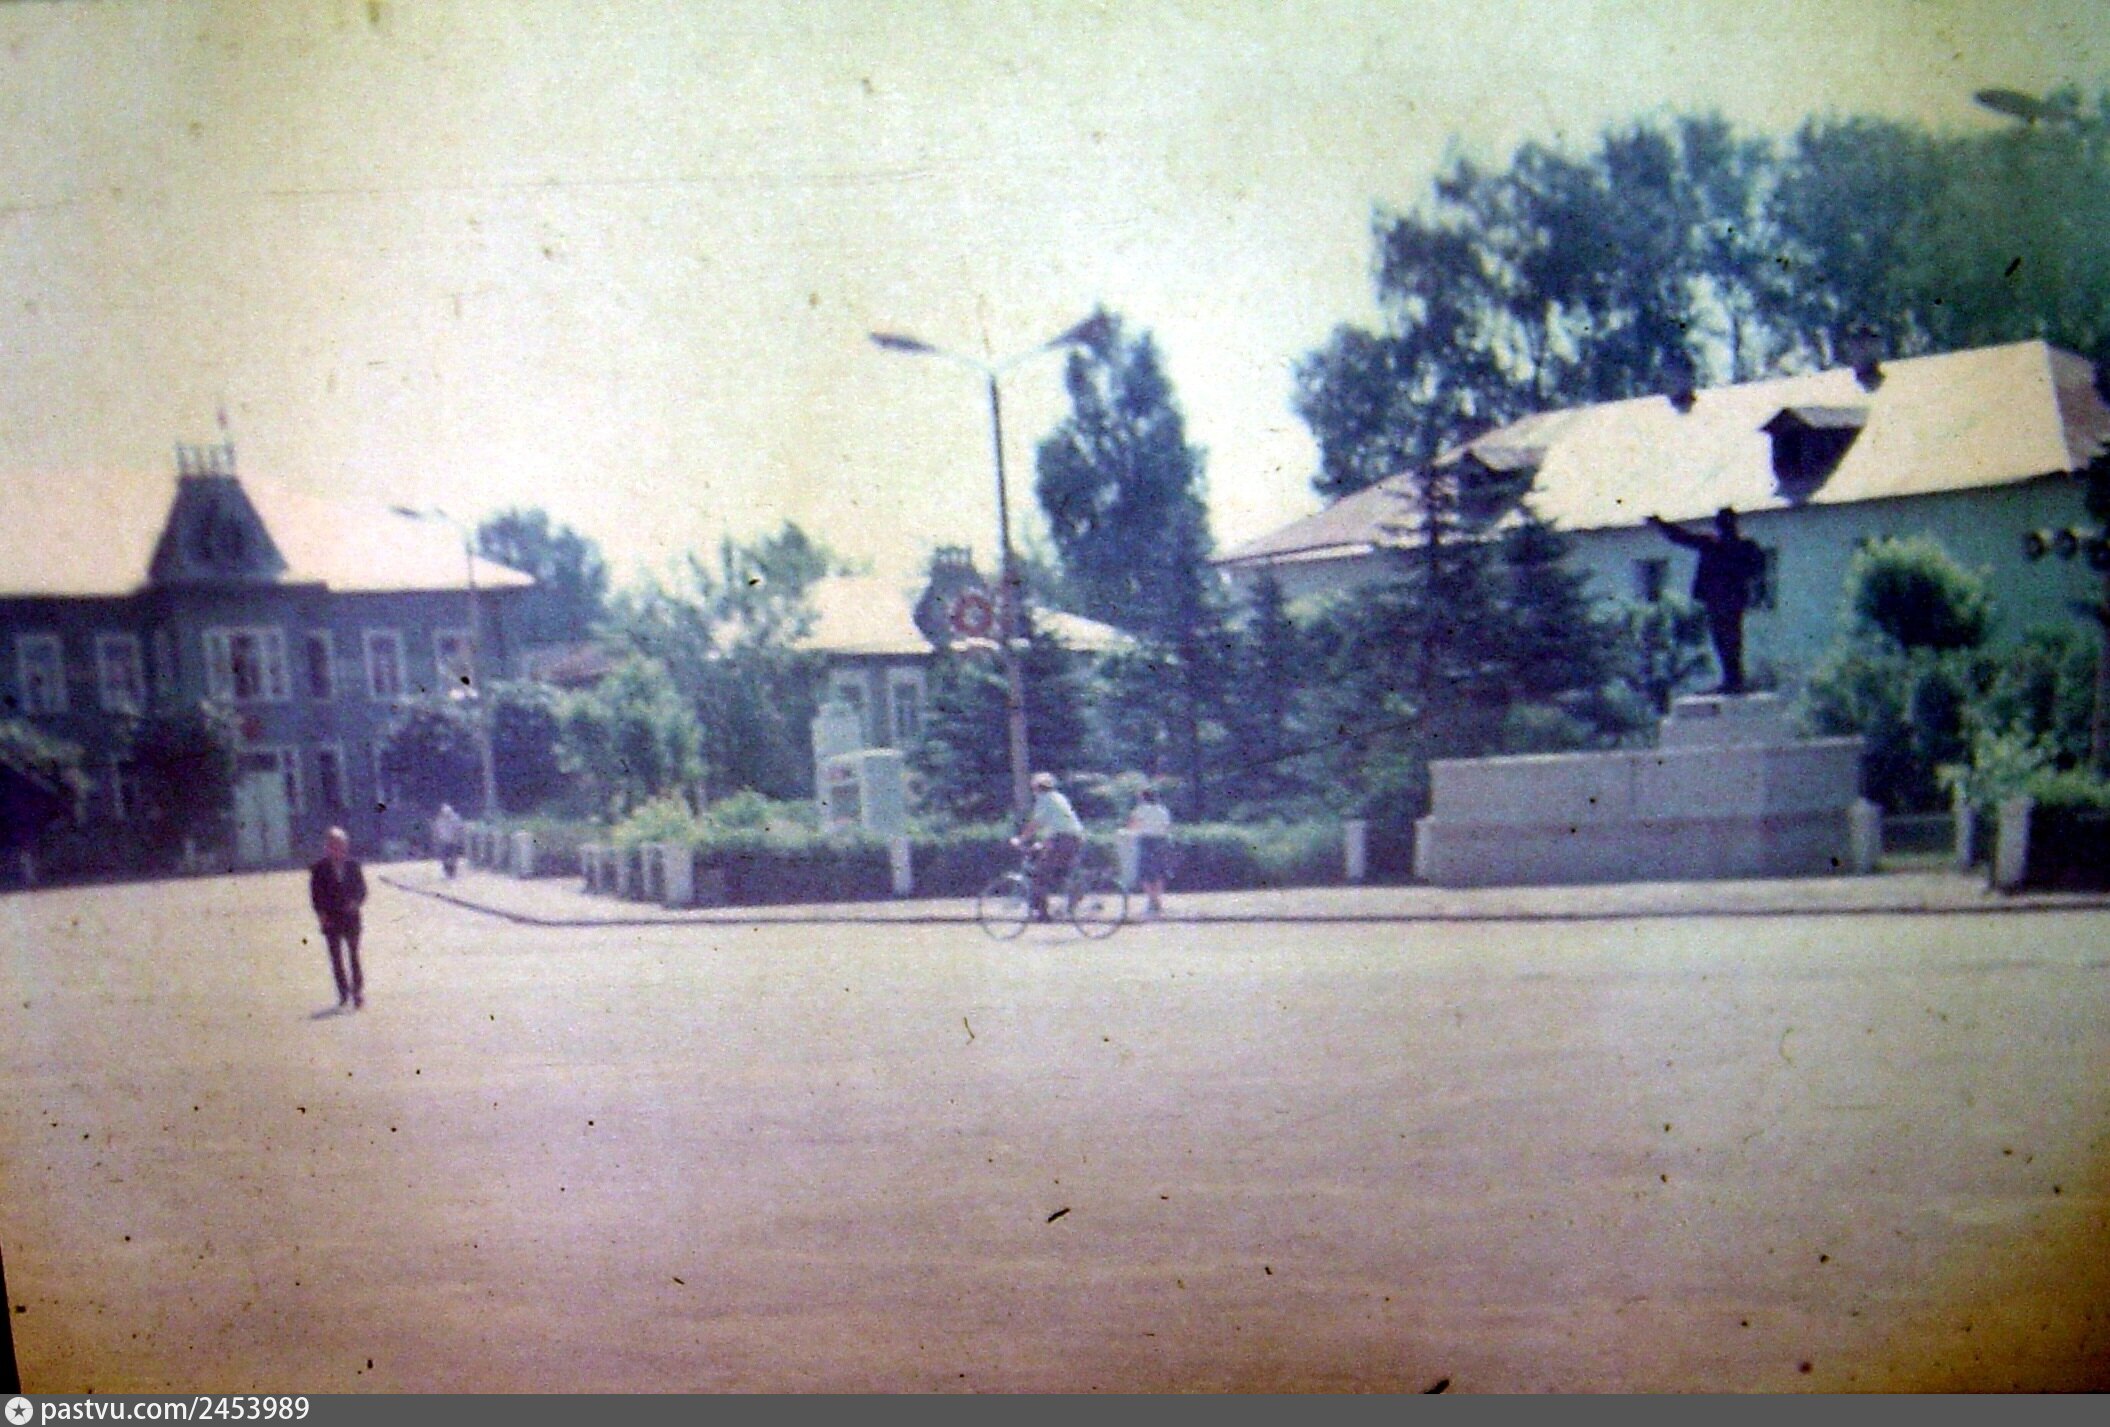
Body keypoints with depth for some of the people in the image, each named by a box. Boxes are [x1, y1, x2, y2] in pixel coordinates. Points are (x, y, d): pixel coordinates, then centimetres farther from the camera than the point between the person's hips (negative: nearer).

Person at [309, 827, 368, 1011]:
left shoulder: (353, 866, 3)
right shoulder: (320, 869, -1)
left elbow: (362, 889, 6)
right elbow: (315, 894, 0)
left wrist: (356, 902, -12)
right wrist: (321, 913, -11)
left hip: (351, 918, 0)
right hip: (331, 919, 0)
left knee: (354, 956, 0)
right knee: (336, 958, 4)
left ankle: (357, 991, 3)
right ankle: (343, 994, 11)